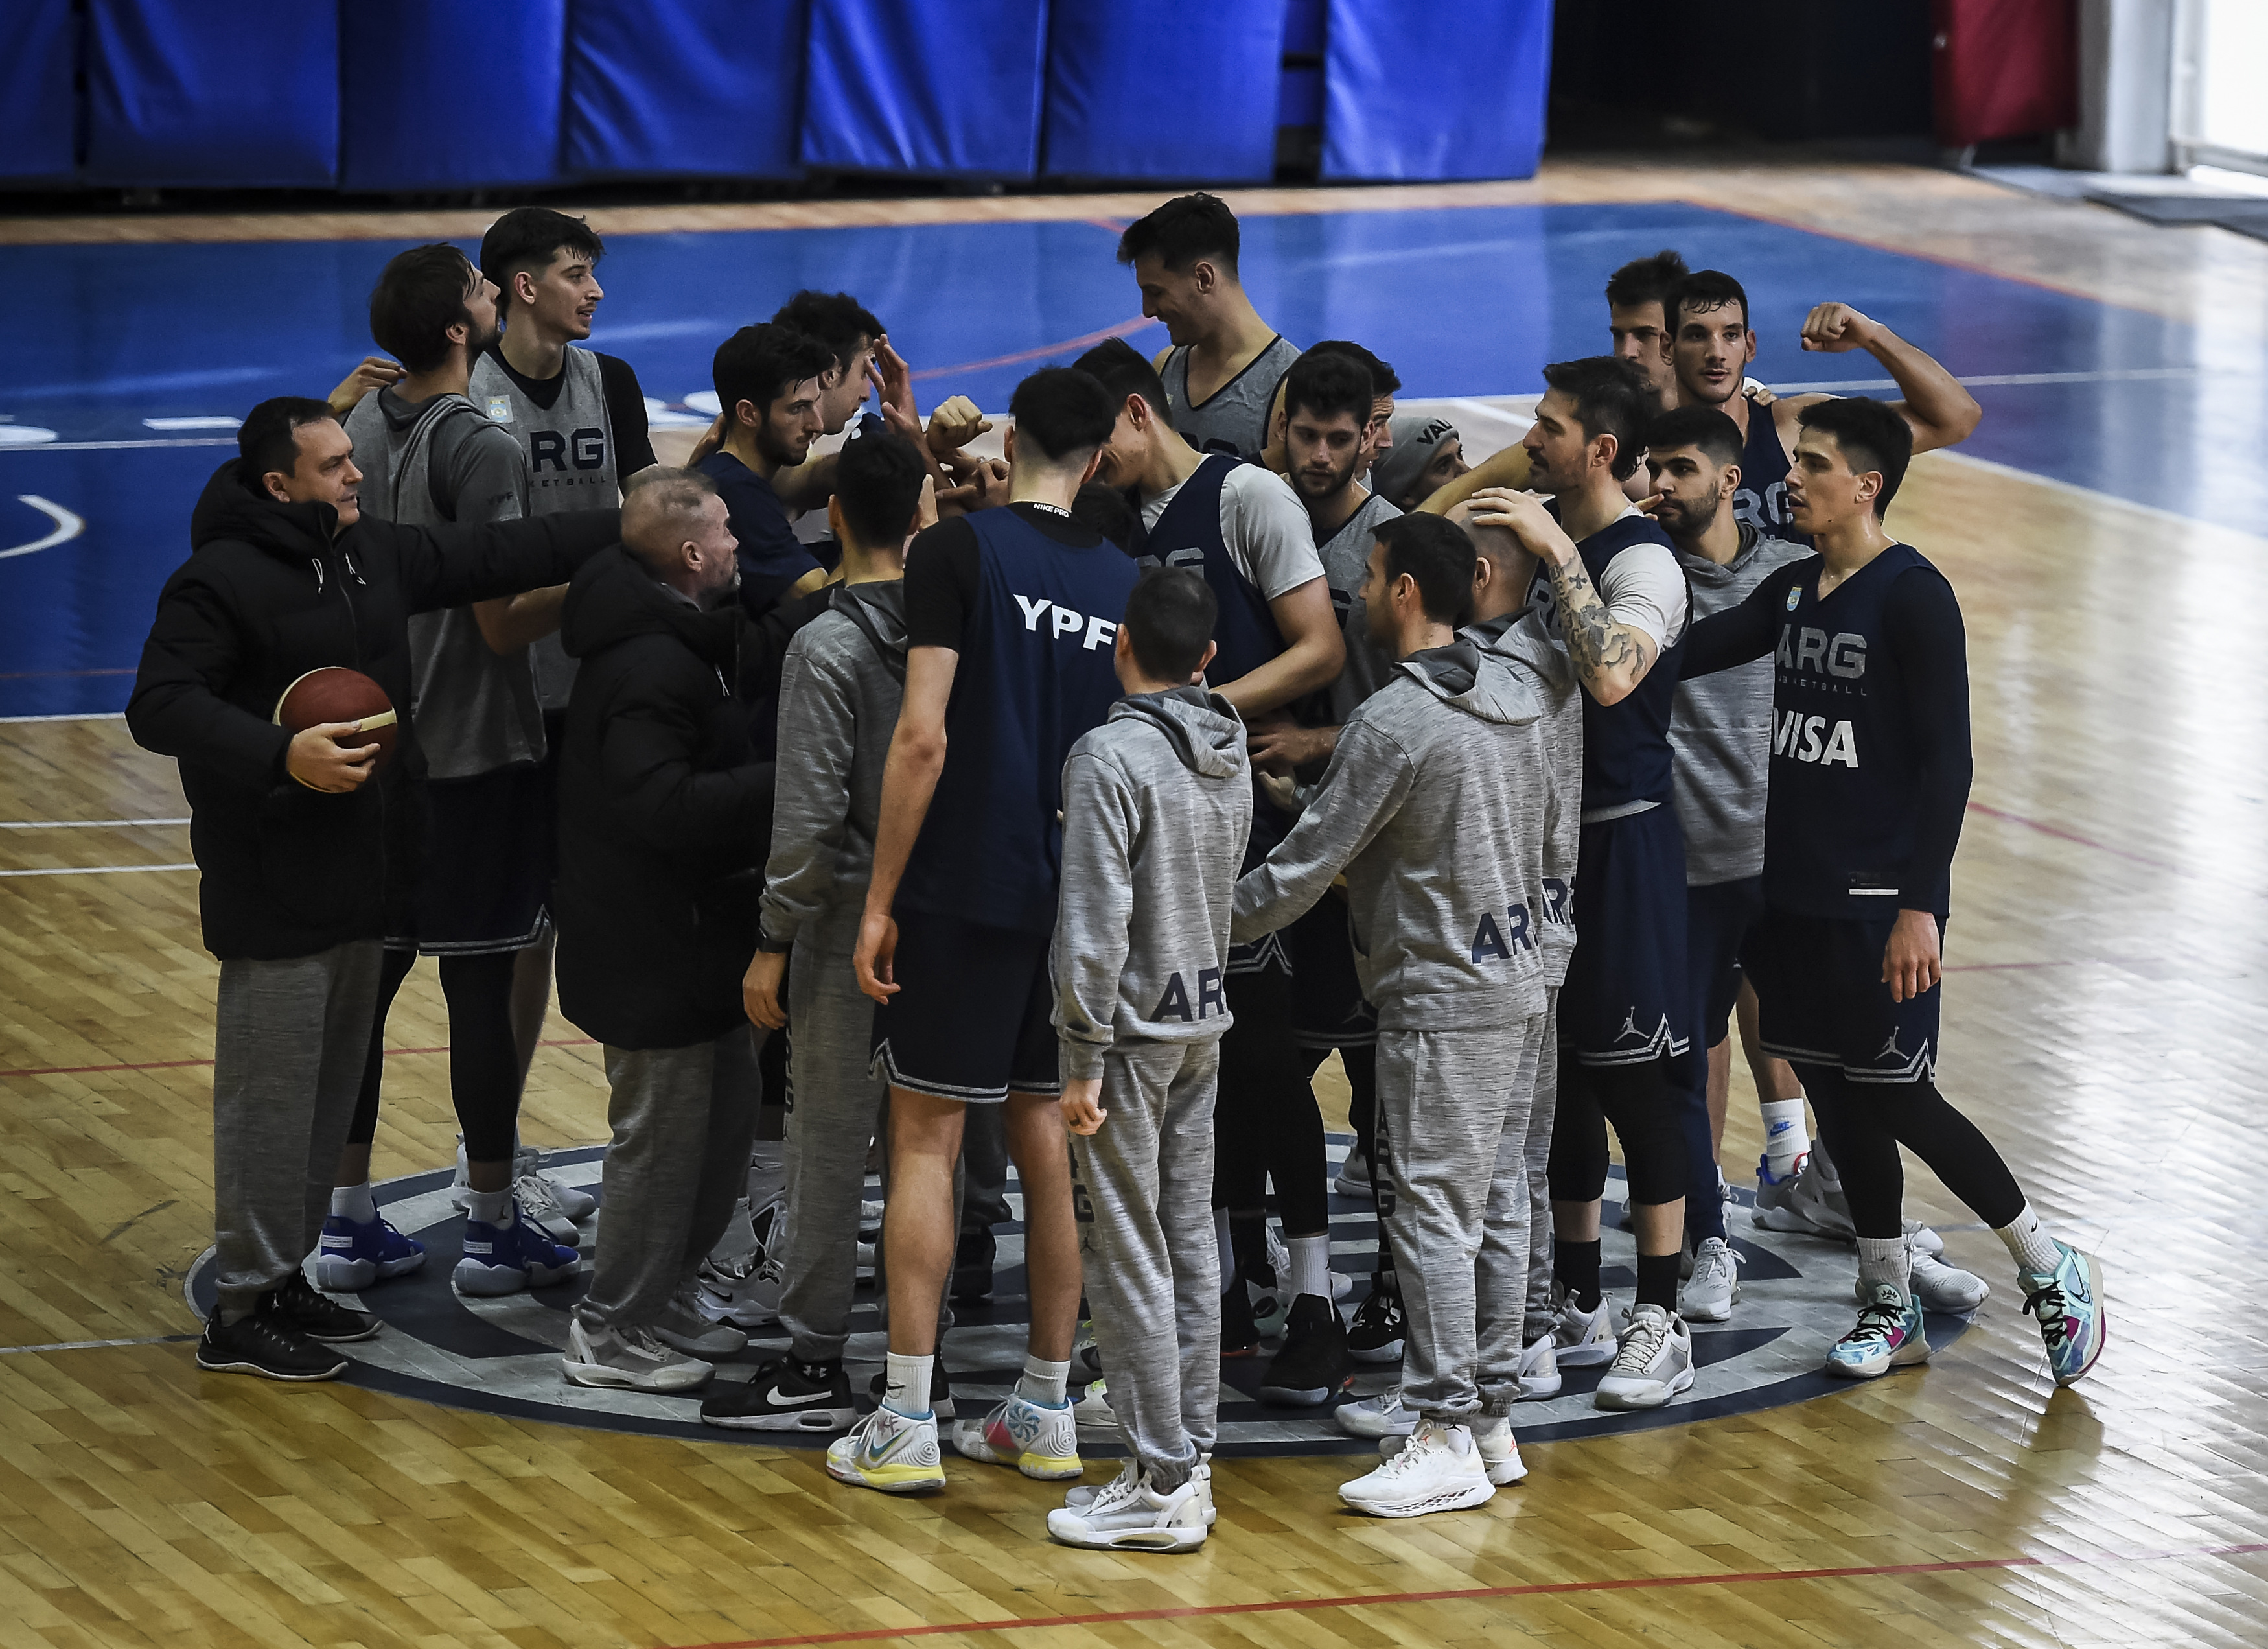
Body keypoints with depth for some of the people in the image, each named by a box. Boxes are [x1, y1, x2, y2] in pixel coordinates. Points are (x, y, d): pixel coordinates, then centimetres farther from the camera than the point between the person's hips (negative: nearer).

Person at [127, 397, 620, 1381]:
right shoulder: (220, 580, -13)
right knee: (270, 1094, -5)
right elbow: (158, 707, -18)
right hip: (275, 888, -9)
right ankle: (244, 1310, 2)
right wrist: (282, 754, -29)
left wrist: (626, 530, 17)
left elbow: (491, 559, 19)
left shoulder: (375, 556, 11)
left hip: (361, 883, 9)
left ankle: (287, 1277, 25)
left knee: (332, 1088, 14)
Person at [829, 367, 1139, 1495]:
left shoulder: (958, 550, -9)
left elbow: (924, 737, -15)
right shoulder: (1123, 582, 8)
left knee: (927, 1142, -1)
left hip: (966, 884, -5)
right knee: (1046, 1140, 12)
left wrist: (880, 897, -11)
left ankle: (905, 1425, -4)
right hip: (1077, 896, 5)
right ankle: (1046, 1413, 16)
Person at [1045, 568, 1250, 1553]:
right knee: (1190, 1243, 12)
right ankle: (1190, 1462, 17)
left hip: (1132, 1033, -8)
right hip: (1204, 1027, 8)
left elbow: (1094, 924, -20)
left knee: (1129, 1259, -4)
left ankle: (1161, 1488, -3)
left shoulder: (1112, 756, -17)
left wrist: (1083, 1059, -16)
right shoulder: (1231, 757, 7)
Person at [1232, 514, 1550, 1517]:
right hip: (1516, 986, 9)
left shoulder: (1392, 721, -16)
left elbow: (1307, 865, -13)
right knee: (1495, 1208, 12)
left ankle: (1448, 1442, -6)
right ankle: (1494, 1422, 16)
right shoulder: (1513, 701, 10)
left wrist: (1213, 924, 1)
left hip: (1441, 1002, -9)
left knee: (1431, 1212, -6)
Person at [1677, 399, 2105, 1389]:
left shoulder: (1913, 596, -13)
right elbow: (1690, 651, 3)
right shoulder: (1793, 591, 10)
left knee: (1896, 1099, -4)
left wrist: (1919, 907, -19)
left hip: (1881, 899, -7)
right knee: (1840, 1100, 12)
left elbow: (1947, 762, -15)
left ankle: (2051, 1272, 11)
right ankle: (1889, 1310, 23)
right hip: (1798, 891, 7)